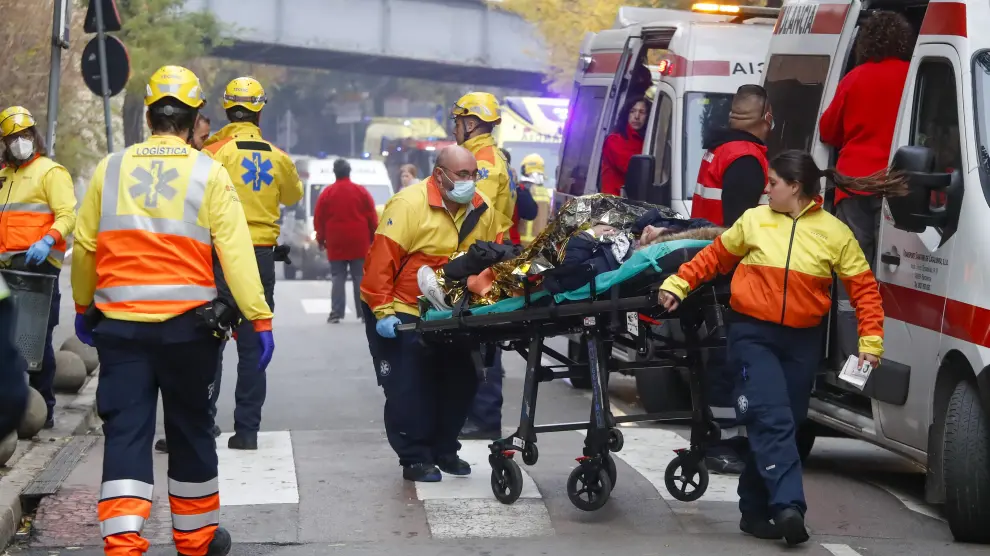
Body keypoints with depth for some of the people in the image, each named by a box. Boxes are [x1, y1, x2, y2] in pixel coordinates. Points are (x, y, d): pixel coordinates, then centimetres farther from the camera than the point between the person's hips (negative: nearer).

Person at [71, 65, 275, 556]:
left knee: (126, 430, 2)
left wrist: (83, 307, 22)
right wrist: (259, 318, -7)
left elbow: (85, 246, 9)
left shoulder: (110, 169, 4)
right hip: (187, 324, -1)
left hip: (119, 323, 1)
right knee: (190, 427, 13)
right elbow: (235, 252, -9)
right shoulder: (209, 174, -3)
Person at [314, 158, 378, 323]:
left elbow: (319, 219, 2)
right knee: (360, 278, 3)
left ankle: (336, 313, -4)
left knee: (338, 279, 3)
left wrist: (321, 239, 12)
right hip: (359, 243, 0)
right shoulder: (361, 192, 1)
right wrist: (373, 237, 12)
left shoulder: (327, 193, 0)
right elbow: (372, 218, 2)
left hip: (336, 244, 0)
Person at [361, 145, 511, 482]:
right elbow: (381, 259, -22)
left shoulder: (483, 210, -1)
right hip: (402, 314, -6)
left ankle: (444, 450, 25)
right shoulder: (409, 204, -21)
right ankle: (415, 458, 4)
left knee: (460, 381, 9)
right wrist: (383, 312, -24)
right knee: (408, 388, -7)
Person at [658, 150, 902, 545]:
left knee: (786, 424, 7)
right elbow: (715, 256, 13)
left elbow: (864, 287, 2)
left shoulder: (834, 233, 0)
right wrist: (678, 284, 6)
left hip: (802, 342, 2)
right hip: (753, 335, -2)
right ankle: (789, 506, -24)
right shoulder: (754, 220, 3)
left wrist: (870, 340, -4)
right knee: (773, 420, -17)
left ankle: (755, 509, 18)